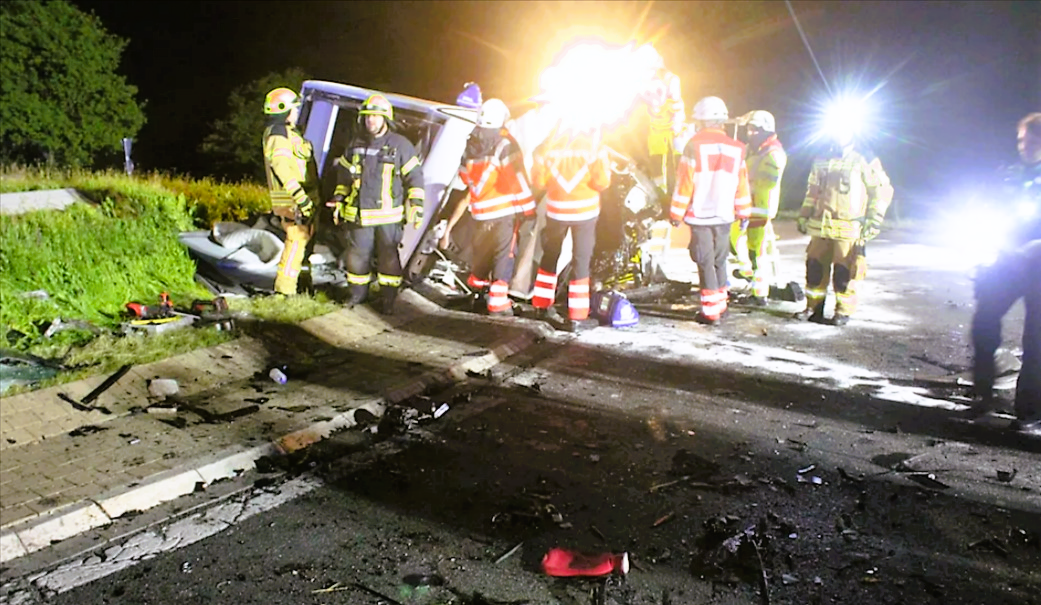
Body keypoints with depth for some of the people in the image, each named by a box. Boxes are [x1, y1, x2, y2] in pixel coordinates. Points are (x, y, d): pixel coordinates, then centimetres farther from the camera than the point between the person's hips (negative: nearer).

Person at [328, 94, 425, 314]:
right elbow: (344, 176, 20)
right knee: (357, 254, 9)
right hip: (359, 214, 4)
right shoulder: (355, 145, 10)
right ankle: (357, 291, 28)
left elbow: (414, 177, 0)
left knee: (388, 256, 3)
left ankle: (388, 297, 15)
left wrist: (417, 204, -5)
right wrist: (339, 201, 14)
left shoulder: (400, 145, -2)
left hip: (388, 215, -3)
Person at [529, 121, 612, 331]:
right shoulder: (594, 144, -9)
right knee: (581, 261, 4)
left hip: (557, 210, 2)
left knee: (550, 256, 20)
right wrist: (586, 182, 6)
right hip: (585, 210, -2)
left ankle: (542, 305, 28)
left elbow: (538, 181, -6)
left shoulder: (547, 145, -5)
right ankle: (576, 316, 1)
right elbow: (602, 181, -14)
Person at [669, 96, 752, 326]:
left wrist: (676, 213, -3)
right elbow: (742, 184, 9)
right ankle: (720, 305, 24)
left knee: (706, 263, 1)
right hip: (724, 215, 4)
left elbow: (685, 182, -10)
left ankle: (711, 311, 1)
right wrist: (744, 213, 19)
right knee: (720, 261, 17)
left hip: (699, 215, -4)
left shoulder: (694, 145, -9)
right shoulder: (735, 148, 4)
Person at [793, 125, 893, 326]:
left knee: (844, 272, -5)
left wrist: (874, 219, -5)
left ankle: (843, 311, 8)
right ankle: (813, 307, 16)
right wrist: (804, 215, 18)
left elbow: (882, 190, 2)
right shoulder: (822, 161, 16)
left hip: (848, 228, -5)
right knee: (815, 266, 5)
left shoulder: (865, 160, 2)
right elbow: (812, 191, 25)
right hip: (820, 226, 5)